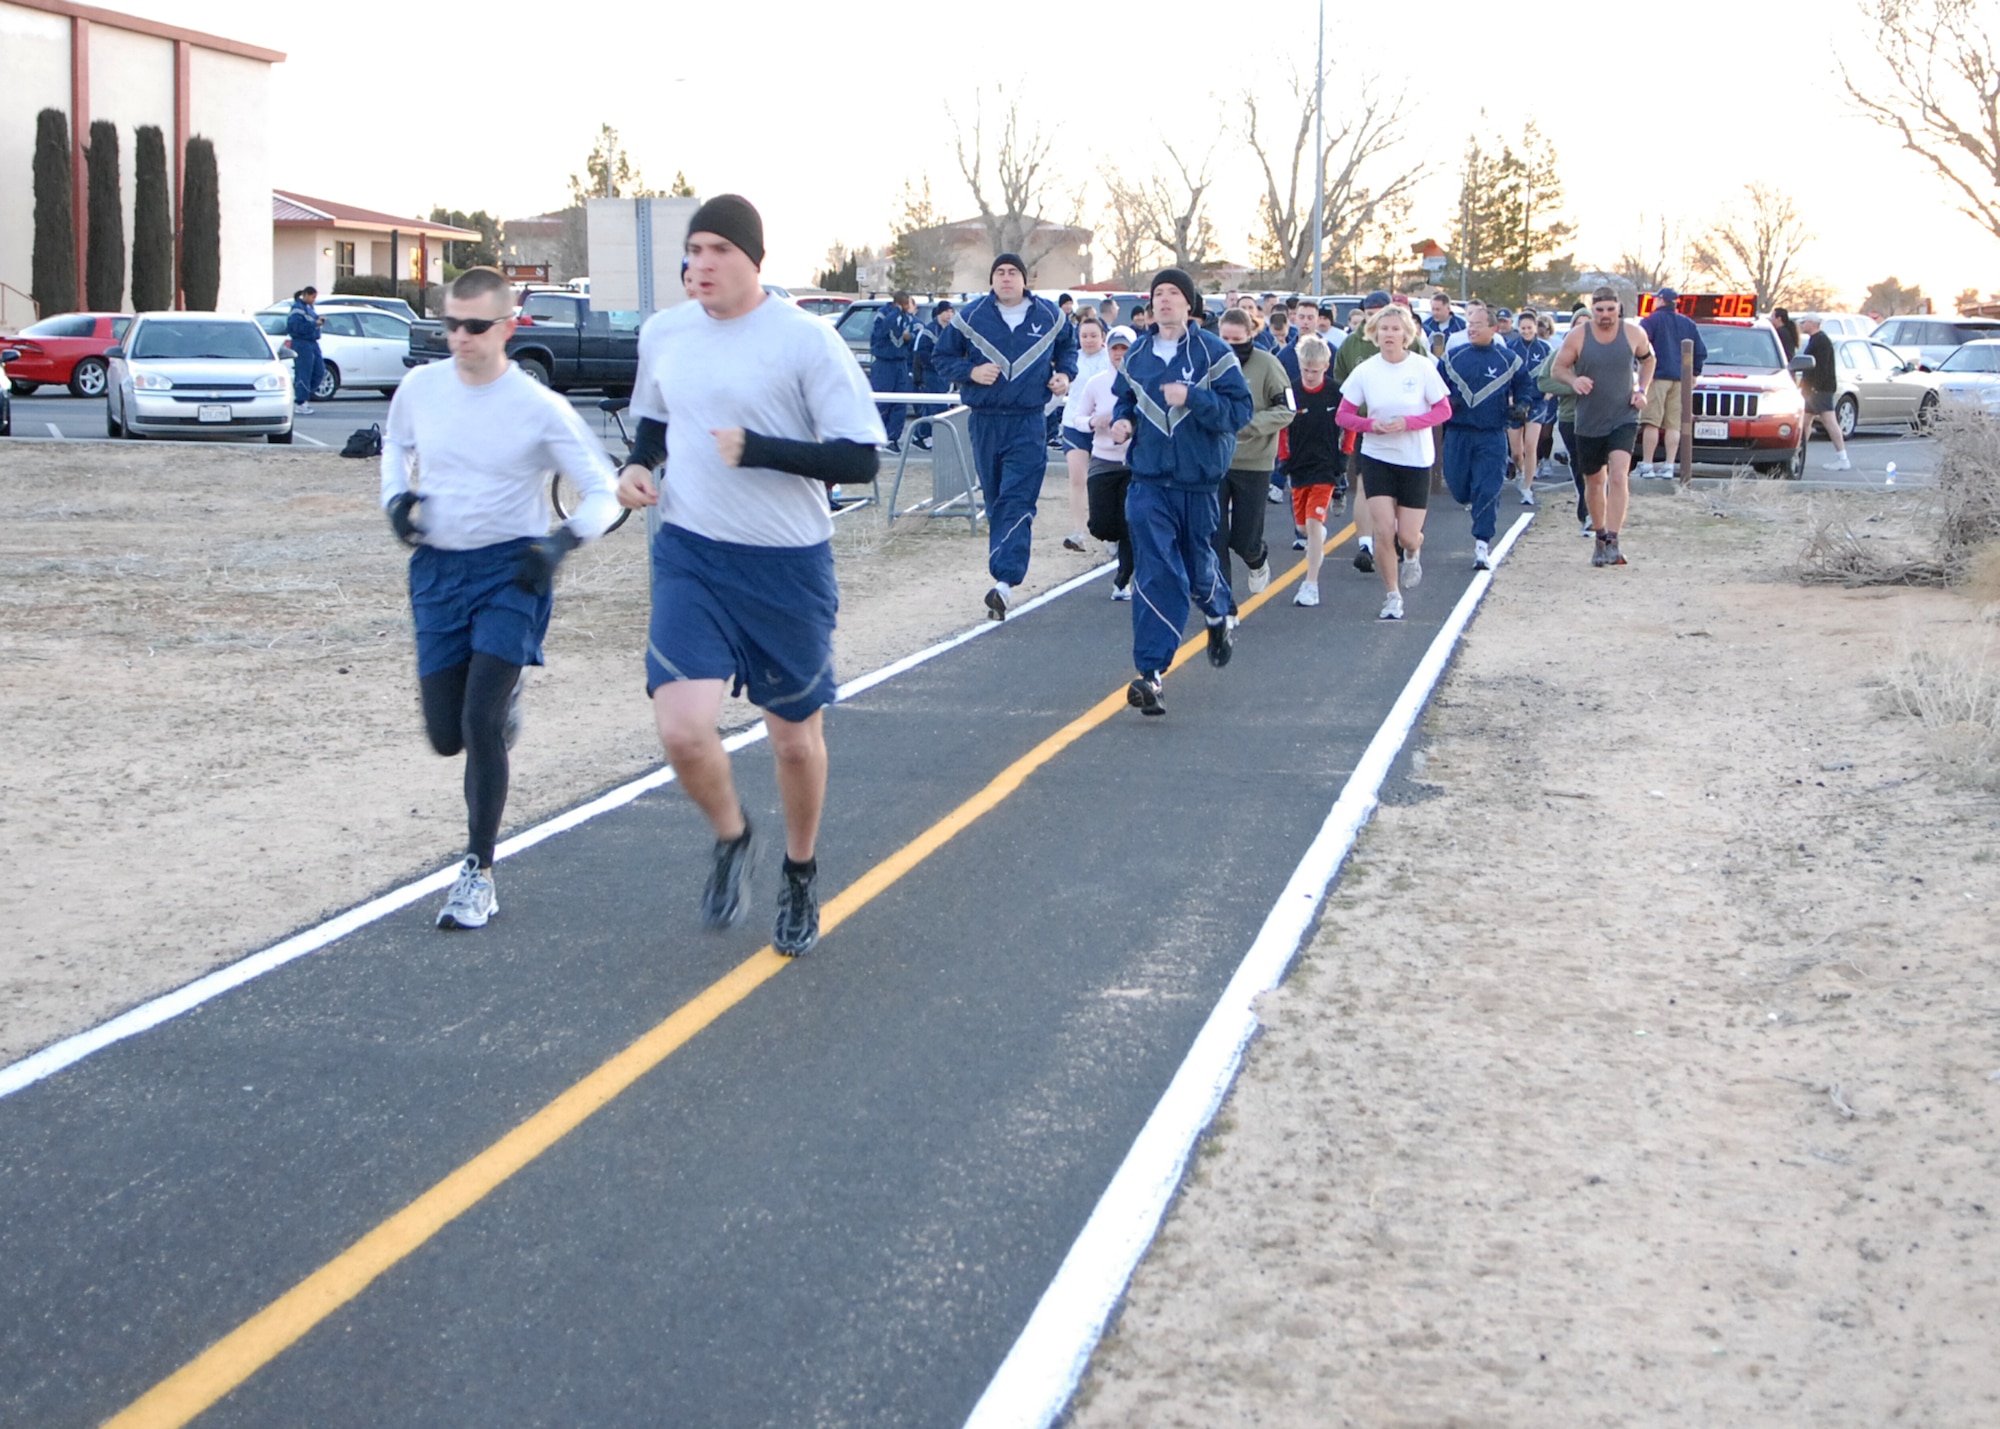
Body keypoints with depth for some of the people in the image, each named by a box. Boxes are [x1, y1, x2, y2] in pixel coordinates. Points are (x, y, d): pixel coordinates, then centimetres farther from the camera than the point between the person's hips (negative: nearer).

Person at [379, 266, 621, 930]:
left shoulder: (539, 408, -11)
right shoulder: (420, 387, 0)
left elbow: (603, 493, -6)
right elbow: (396, 445, 22)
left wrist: (561, 543, -22)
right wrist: (397, 496, 2)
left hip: (510, 572, -4)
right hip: (436, 569, 4)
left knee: (480, 725, -14)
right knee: (445, 736, 7)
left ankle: (478, 874, 0)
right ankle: (504, 701, 45)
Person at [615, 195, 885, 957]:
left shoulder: (806, 340, -12)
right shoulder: (663, 333, 3)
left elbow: (860, 458, -13)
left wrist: (759, 451, -24)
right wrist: (637, 464, 1)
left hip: (789, 565, -2)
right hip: (690, 556, 3)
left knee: (796, 738, 11)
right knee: (682, 728, -15)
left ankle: (801, 873, 39)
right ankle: (732, 838, 17)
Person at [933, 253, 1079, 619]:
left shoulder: (1048, 315, 5)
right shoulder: (971, 316, 2)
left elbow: (1068, 346, 24)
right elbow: (944, 357, 8)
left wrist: (1065, 374, 5)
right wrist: (970, 372, -11)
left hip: (1028, 425, -2)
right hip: (985, 422, 2)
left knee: (1016, 502, -14)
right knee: (994, 500, 9)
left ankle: (1005, 581, -24)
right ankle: (1006, 571, 21)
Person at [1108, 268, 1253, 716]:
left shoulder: (1213, 353, -7)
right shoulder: (1137, 358, 6)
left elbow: (1240, 409, -12)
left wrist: (1192, 397, -25)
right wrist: (1122, 421, 1)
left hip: (1199, 482, -1)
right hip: (1149, 482, 1)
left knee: (1198, 565, 16)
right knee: (1154, 574, -11)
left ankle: (1218, 615, 52)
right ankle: (1151, 673, -13)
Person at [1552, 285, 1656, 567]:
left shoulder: (1634, 333, -4)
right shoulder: (1578, 336, -7)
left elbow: (1647, 359, 15)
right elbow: (1557, 368, 2)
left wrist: (1642, 390, 1)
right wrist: (1573, 380, -19)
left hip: (1623, 419, -1)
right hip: (1588, 421, 1)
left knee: (1619, 476, -20)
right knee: (1594, 482, 14)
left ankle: (1613, 542, -23)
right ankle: (1600, 537, 34)